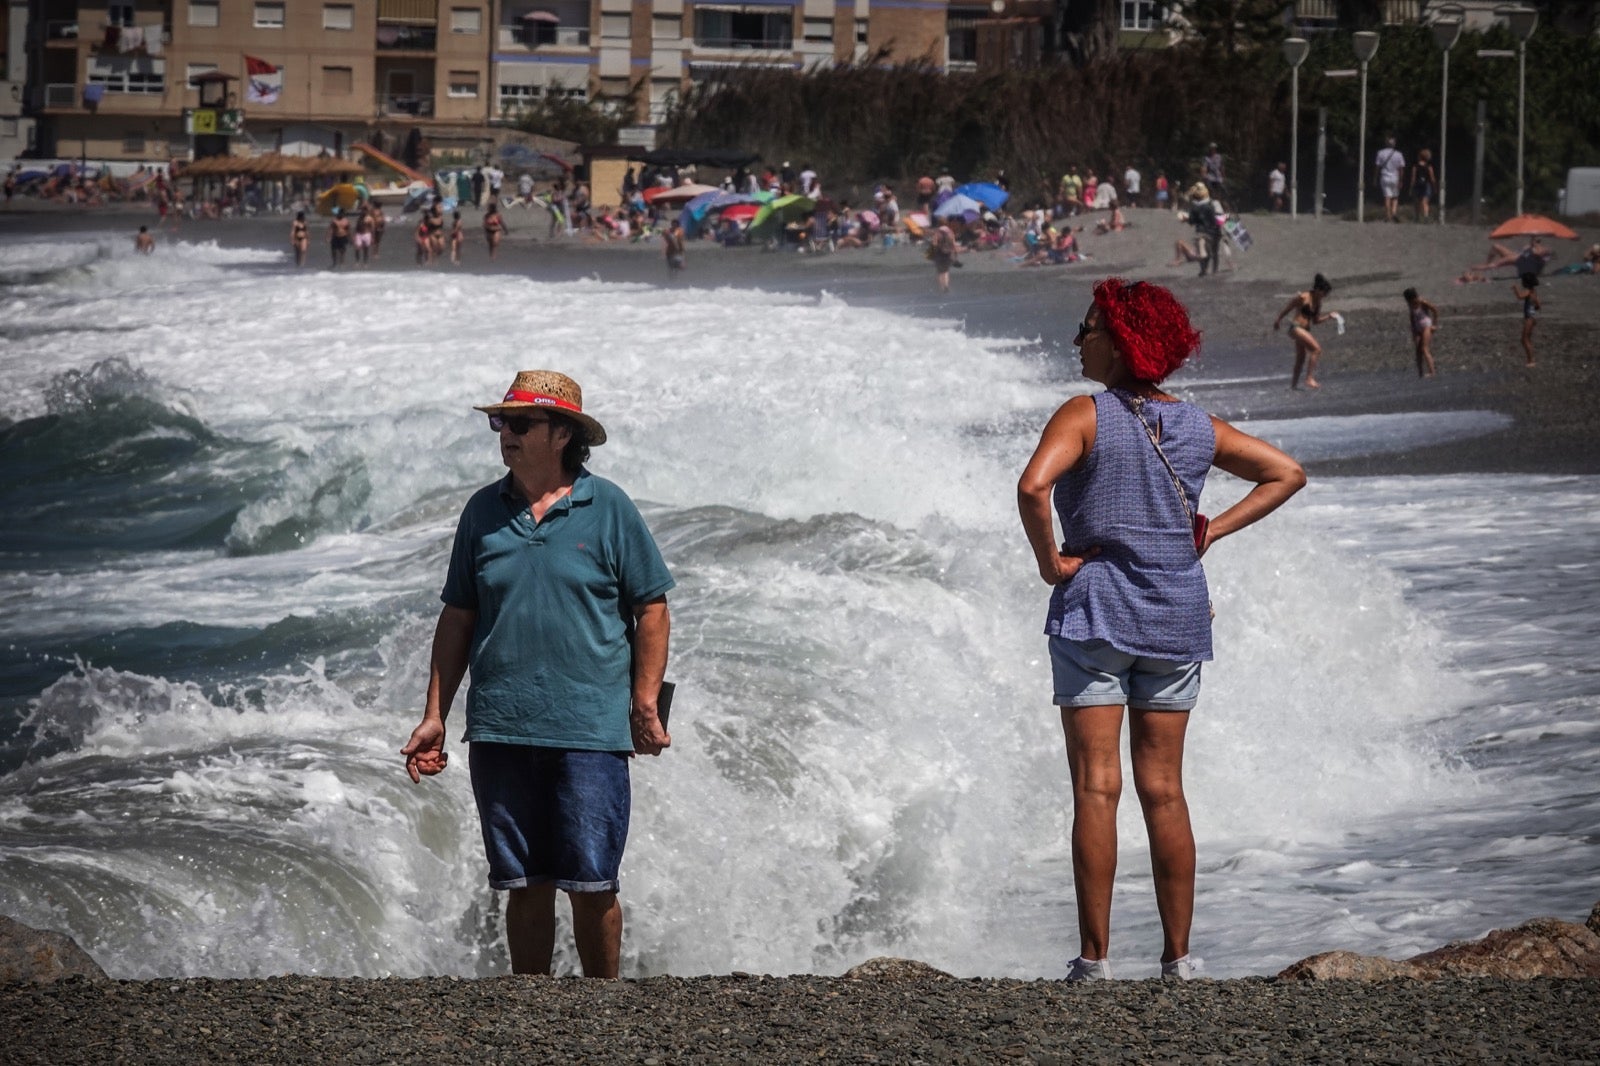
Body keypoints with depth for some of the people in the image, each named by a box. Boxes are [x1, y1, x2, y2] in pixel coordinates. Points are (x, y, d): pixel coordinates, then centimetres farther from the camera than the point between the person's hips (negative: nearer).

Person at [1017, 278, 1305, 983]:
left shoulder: (1086, 416, -10)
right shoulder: (1197, 427, 6)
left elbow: (1033, 486, -26)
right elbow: (1287, 474, 11)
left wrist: (1049, 561, -12)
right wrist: (1213, 531, 8)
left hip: (1093, 609, -4)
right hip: (1178, 615, 4)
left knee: (1097, 787, -3)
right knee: (1164, 790, 9)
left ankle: (1094, 955, -4)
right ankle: (1178, 955, 9)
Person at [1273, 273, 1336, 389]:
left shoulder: (1318, 302, 11)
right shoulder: (1303, 298, -14)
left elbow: (1315, 320, 18)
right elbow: (1287, 308, -6)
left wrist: (1328, 316, 5)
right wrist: (1278, 320, 1)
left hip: (1305, 330, 9)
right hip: (1296, 328, -9)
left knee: (1301, 358, 16)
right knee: (1316, 349, -20)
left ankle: (1294, 383, 28)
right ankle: (1310, 379, -22)